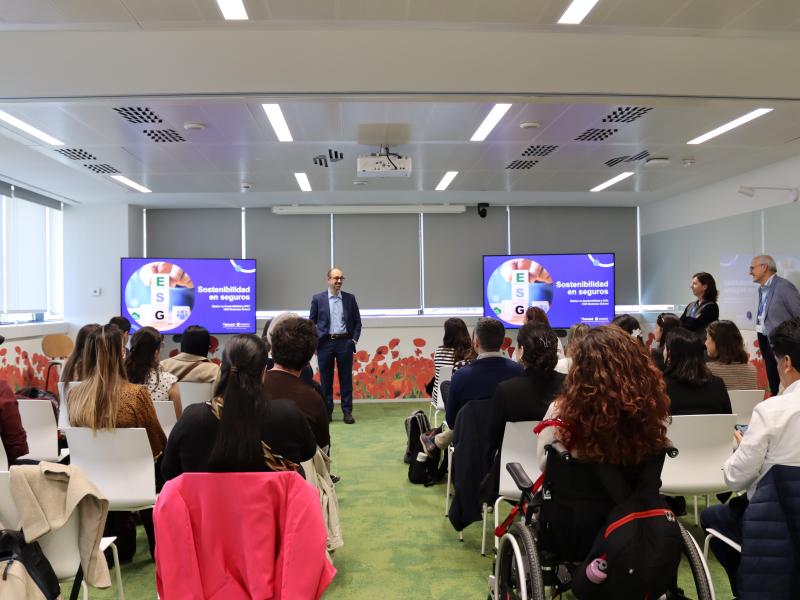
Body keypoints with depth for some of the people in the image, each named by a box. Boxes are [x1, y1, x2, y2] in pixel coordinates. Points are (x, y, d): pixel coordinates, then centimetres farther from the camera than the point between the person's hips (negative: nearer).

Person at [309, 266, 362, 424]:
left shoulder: (350, 298, 7)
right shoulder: (318, 298, 3)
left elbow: (357, 321, 10)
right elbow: (311, 322, 6)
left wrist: (354, 339, 0)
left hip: (345, 342, 1)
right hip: (325, 343, 0)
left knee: (346, 379, 3)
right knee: (326, 379, 6)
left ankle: (347, 411, 9)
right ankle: (327, 411, 15)